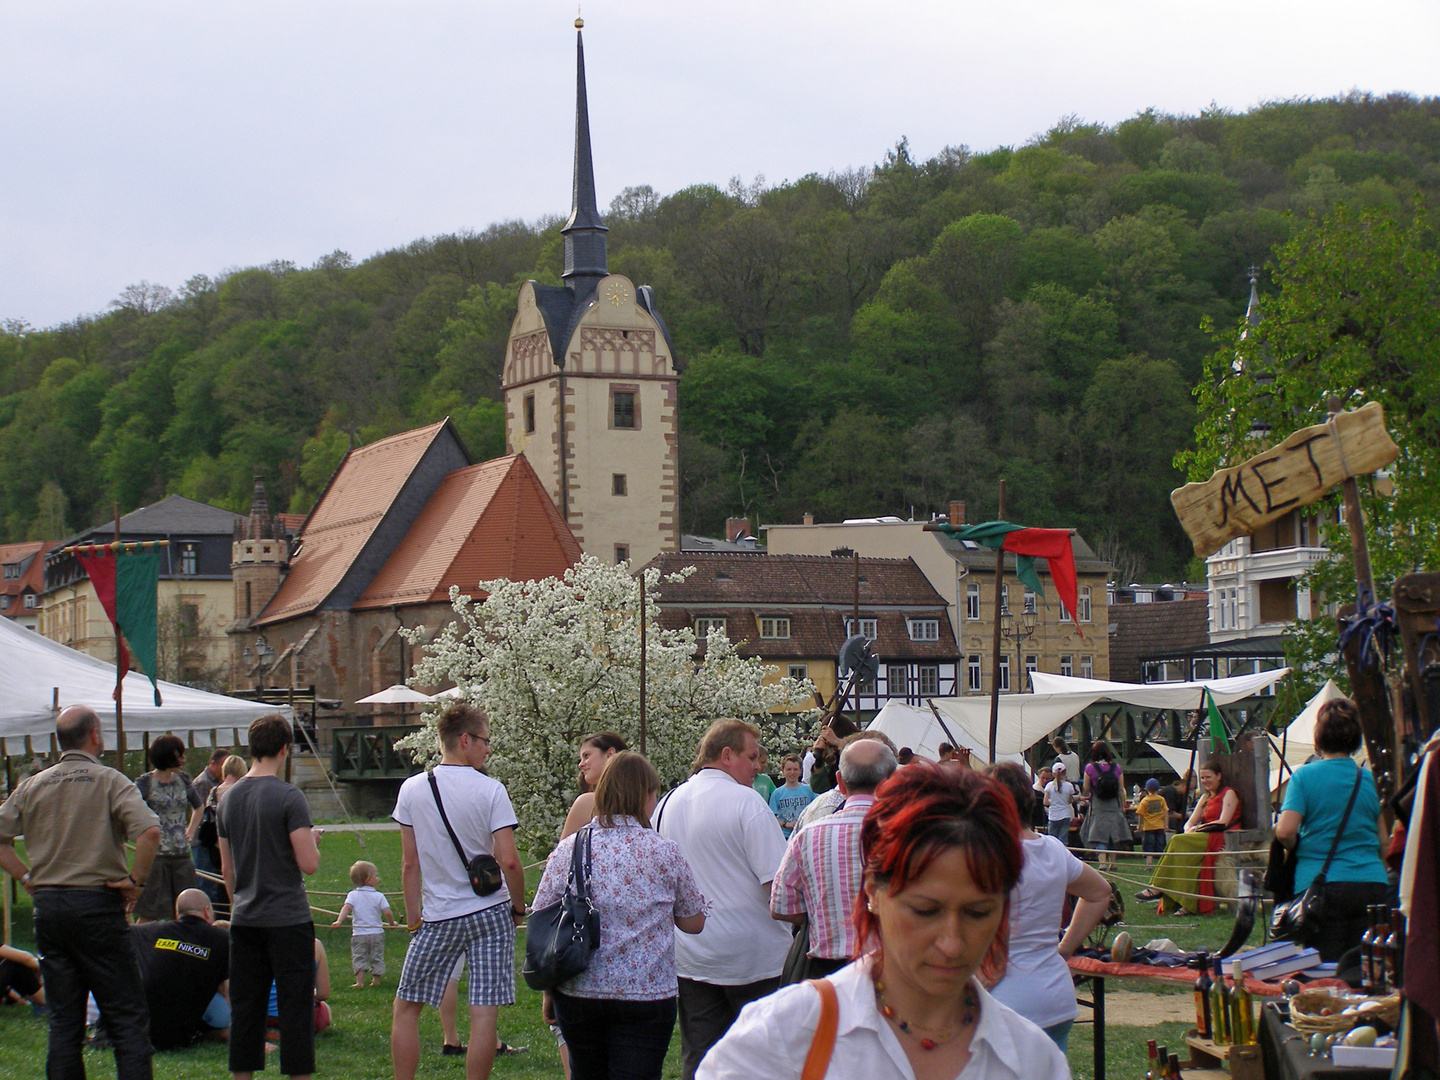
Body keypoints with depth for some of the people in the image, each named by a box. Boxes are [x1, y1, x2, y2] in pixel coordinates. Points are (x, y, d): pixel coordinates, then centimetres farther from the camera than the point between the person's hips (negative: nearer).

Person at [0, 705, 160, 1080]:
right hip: (98, 905, -4)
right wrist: (136, 880, -9)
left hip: (47, 907, 5)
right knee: (126, 1015, -1)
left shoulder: (31, 786, 7)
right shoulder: (109, 781, -6)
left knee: (63, 1019, 10)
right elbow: (149, 831, -21)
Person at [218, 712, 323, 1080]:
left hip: (245, 921, 6)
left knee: (245, 1008, 10)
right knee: (294, 1008, 0)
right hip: (288, 919, -6)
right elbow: (309, 863, -16)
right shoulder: (288, 797, -13)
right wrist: (314, 839, 4)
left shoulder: (229, 798, 7)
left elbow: (226, 869, 15)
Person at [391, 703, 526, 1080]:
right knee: (484, 1014, -1)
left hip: (439, 917, 2)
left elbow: (409, 864, 2)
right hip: (491, 912, -2)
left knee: (406, 1008, 11)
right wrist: (518, 909, 2)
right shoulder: (491, 790, -8)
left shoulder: (412, 789, 0)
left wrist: (413, 920, 10)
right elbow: (508, 861, -13)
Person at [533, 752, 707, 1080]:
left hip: (578, 994, 3)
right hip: (645, 995, -2)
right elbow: (694, 923, 4)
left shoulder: (568, 850, -1)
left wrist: (548, 992, 12)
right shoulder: (664, 853, -6)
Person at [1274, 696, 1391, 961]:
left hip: (1321, 883, -3)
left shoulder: (1304, 776, -2)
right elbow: (1383, 842, 11)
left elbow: (1284, 832, -11)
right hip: (1373, 885, 3)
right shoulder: (1370, 779, 8)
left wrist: (1299, 845, 9)